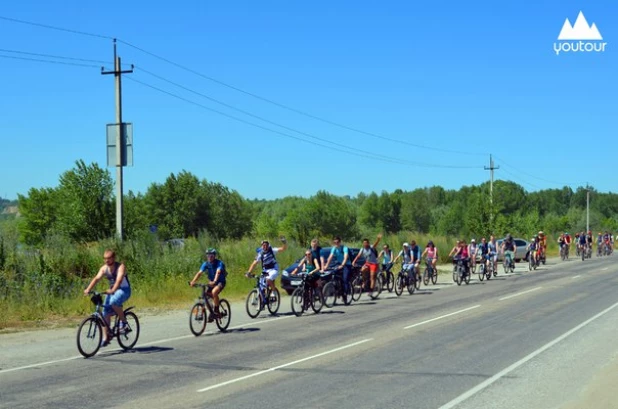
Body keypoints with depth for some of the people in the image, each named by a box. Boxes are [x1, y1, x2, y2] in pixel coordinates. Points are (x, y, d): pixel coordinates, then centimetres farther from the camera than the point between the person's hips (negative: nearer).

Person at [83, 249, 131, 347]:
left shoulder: (120, 267, -19)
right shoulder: (104, 268, -4)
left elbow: (119, 279, -36)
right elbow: (97, 278, -17)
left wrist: (112, 290, -53)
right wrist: (88, 289, -33)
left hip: (124, 290, -6)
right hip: (112, 291, 6)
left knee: (114, 301, -36)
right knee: (105, 313, -4)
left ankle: (123, 321, -14)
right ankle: (106, 337, 4)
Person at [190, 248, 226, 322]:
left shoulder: (219, 263, -20)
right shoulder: (206, 264, -5)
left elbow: (218, 272, -37)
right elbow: (199, 273, -16)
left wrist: (214, 281, -55)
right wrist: (193, 281, -32)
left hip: (220, 282, -6)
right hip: (211, 282, 6)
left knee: (214, 292, -33)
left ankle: (216, 312, -22)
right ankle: (211, 314, 13)